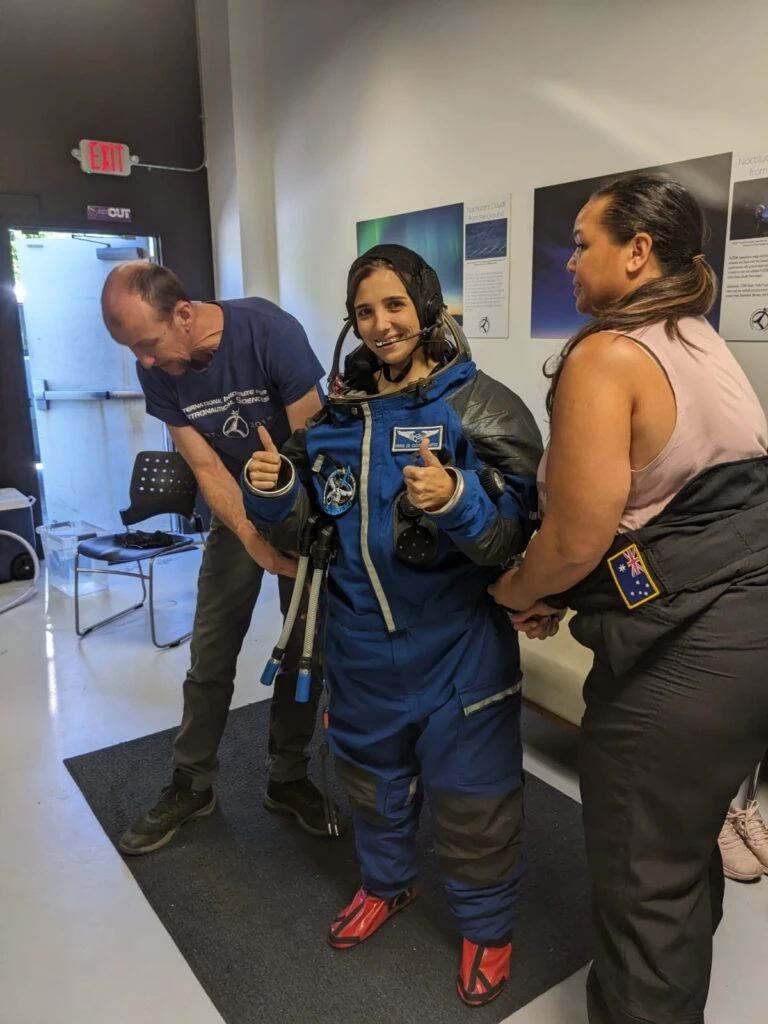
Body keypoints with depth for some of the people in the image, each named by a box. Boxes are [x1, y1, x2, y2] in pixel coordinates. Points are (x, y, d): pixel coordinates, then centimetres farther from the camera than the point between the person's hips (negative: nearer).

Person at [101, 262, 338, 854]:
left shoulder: (269, 331, -26)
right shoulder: (157, 371, -12)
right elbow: (207, 468, -12)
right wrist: (256, 542, -24)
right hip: (237, 510, 3)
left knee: (304, 647, 5)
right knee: (210, 653, 4)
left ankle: (288, 779, 23)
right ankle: (192, 786, 22)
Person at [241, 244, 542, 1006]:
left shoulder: (479, 405, -13)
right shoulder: (338, 410, 3)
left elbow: (514, 534, -19)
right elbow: (302, 527, 7)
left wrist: (456, 501, -38)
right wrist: (273, 491, -14)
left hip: (456, 643, -5)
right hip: (360, 640, 5)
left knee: (469, 788, 10)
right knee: (370, 767, 24)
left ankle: (486, 926, 39)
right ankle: (385, 884, 53)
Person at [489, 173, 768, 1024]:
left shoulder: (606, 356, -17)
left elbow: (576, 541, -20)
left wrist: (512, 592, 2)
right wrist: (559, 594, 13)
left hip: (683, 651, -10)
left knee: (640, 874, 9)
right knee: (687, 842, 28)